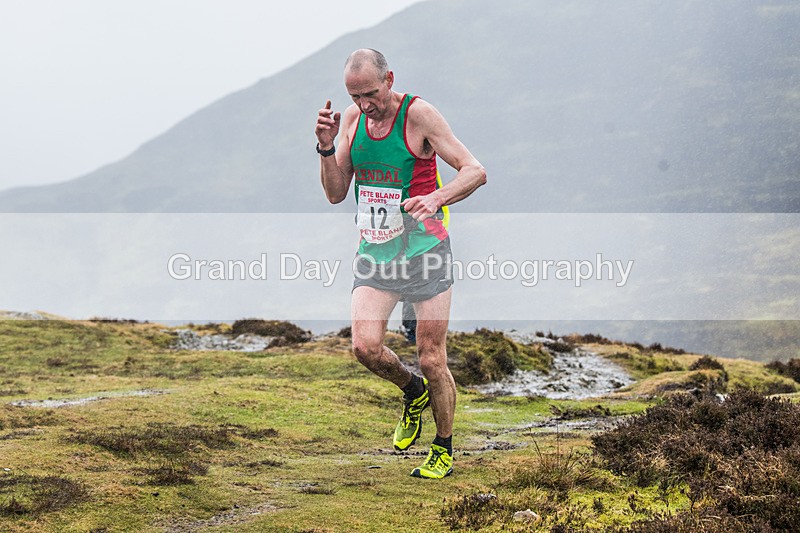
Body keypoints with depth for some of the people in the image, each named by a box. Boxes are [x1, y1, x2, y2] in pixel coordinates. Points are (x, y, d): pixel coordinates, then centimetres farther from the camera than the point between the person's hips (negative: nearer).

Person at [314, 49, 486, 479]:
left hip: (423, 250, -4)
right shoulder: (351, 120, 4)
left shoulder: (418, 114, -12)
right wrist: (327, 148, -10)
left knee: (431, 360, -2)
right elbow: (335, 194, 7)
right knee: (364, 346, -14)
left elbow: (475, 171, -16)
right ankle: (414, 393, 18)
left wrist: (435, 198, -34)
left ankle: (443, 451, 19)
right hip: (374, 251, 4)